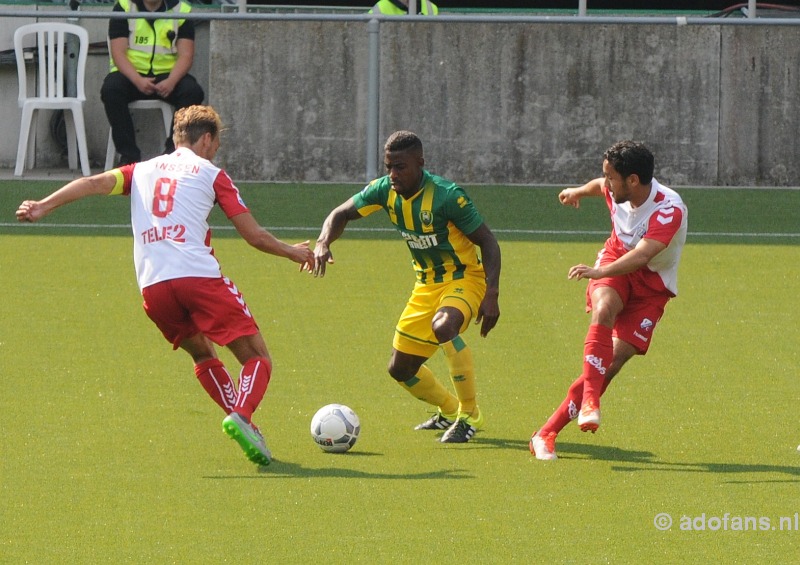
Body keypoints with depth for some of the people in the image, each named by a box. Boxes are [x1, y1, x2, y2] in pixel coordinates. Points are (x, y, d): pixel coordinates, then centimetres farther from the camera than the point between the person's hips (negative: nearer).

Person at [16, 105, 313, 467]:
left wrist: (44, 206, -1)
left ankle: (243, 426, 13)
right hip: (199, 275, -4)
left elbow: (95, 183, 6)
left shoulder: (141, 171, 23)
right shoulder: (211, 174, 13)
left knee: (203, 355, 27)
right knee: (257, 358, 0)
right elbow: (254, 236, 10)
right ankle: (241, 415, -28)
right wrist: (292, 252, 26)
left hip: (153, 287, 4)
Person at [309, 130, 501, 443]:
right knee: (400, 369, 8)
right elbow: (341, 214, 5)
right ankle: (449, 411, 37)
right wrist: (323, 243, -17)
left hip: (465, 279, -7)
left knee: (443, 326, -38)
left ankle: (470, 415, -23)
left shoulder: (447, 196, -25)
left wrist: (491, 295, -30)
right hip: (427, 285, 7)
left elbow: (488, 242, -20)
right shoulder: (385, 190, -8)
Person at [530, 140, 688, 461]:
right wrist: (580, 191, 39)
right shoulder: (616, 190, -11)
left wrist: (600, 272, -60)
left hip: (652, 284, -4)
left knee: (615, 359, -16)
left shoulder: (669, 210, -30)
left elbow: (641, 256, -45)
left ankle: (547, 433, -12)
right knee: (604, 311, -33)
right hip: (615, 263, 4)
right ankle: (590, 400, -42)